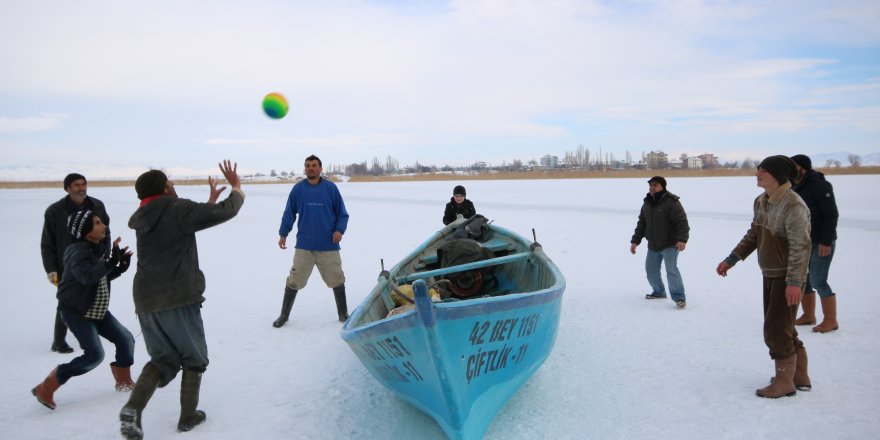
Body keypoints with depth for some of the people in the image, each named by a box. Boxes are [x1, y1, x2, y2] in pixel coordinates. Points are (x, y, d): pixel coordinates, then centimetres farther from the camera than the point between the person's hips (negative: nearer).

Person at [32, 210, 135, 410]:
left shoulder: (97, 248, 4)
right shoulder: (78, 252, -22)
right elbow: (87, 276, -40)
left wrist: (120, 268, -2)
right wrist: (111, 262, -47)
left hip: (97, 310, 9)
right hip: (76, 312, -9)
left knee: (125, 339, 7)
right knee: (94, 354, -14)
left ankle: (124, 382, 26)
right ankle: (45, 389, 0)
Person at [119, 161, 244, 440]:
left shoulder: (143, 219, 14)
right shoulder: (178, 209, -9)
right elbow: (226, 211, -9)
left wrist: (211, 200, 33)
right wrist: (237, 187, 10)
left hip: (146, 302, 7)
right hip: (179, 299, -6)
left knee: (164, 359, 18)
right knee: (194, 358, 14)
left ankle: (133, 408, -3)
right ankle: (188, 415, 19)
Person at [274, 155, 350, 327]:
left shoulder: (331, 188, -1)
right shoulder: (298, 189, 1)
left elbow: (342, 213, 3)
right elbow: (289, 213, 8)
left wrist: (339, 230, -11)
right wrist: (283, 234, 5)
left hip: (329, 245, 0)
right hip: (304, 245, 0)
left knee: (337, 280, 8)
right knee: (294, 281, 3)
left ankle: (343, 314, 23)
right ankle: (284, 314, 19)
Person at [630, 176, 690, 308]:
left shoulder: (672, 202, -15)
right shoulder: (647, 204, 8)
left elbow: (682, 222, -19)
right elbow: (641, 224, 15)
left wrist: (682, 239, -31)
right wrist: (635, 241, 10)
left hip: (670, 244, -7)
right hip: (653, 246, 7)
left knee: (671, 269, -17)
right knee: (650, 269, 14)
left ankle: (679, 298, -7)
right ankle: (659, 292, 34)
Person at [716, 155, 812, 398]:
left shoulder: (793, 205, -22)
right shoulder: (761, 201, 6)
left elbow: (801, 245, -27)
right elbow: (753, 235, 16)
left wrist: (794, 281, -31)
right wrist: (731, 259, 12)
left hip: (788, 279, -9)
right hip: (770, 276, 9)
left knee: (776, 329, -5)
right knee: (783, 329, 17)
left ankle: (784, 382, 9)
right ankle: (800, 377, 31)